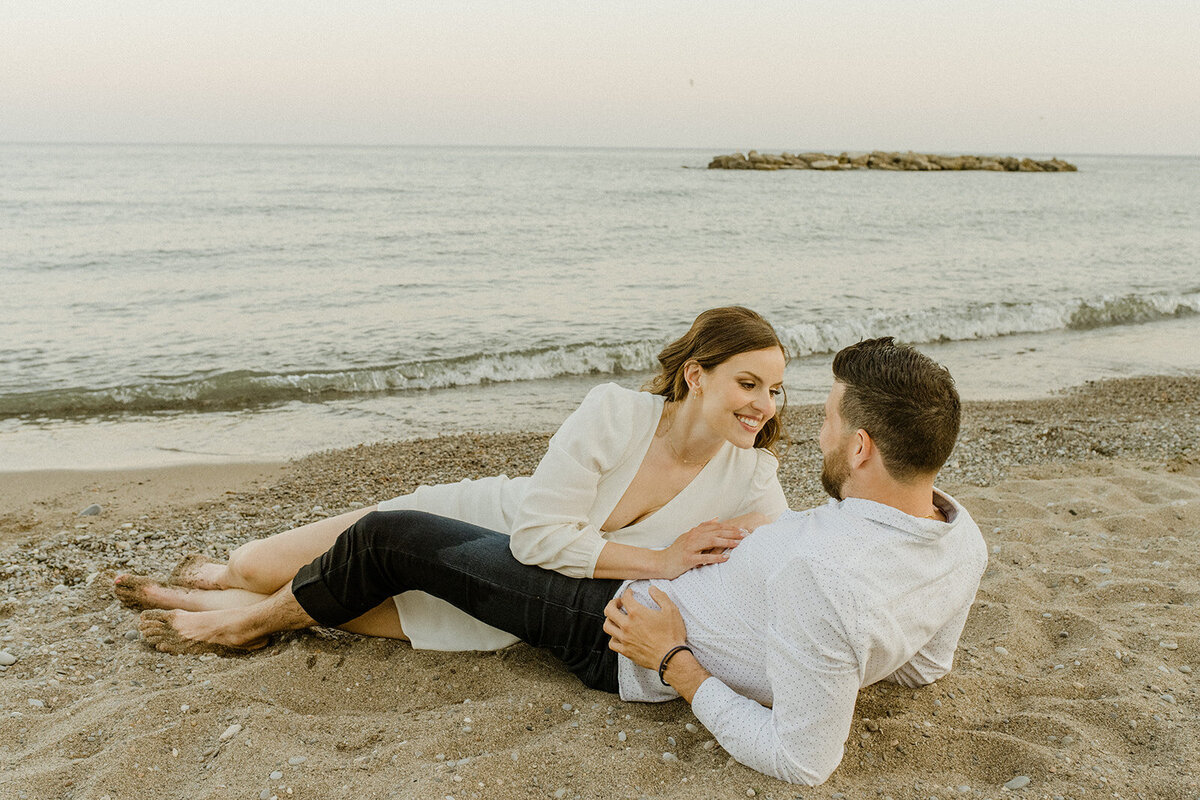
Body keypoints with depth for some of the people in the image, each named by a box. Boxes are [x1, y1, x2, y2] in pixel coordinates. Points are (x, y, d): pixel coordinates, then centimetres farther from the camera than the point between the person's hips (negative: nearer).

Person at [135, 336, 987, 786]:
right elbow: (923, 665, 5)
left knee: (387, 537, 0)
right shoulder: (963, 539, -13)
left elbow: (803, 760, -32)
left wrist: (675, 664, -21)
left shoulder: (822, 574, -40)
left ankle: (252, 620, 26)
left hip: (625, 638, -8)